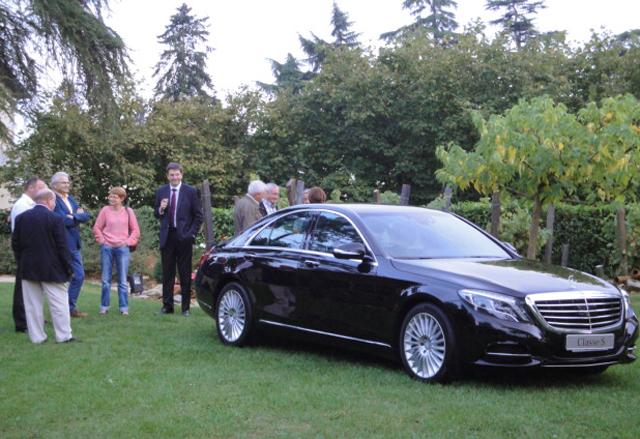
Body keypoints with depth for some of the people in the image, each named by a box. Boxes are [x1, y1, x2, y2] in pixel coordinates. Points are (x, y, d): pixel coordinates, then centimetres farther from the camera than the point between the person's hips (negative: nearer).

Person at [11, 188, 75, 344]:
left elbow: (15, 243, 7)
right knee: (59, 302, 4)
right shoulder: (55, 219, -12)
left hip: (28, 268, 4)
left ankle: (37, 336, 12)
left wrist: (23, 261, 17)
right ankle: (64, 336, 6)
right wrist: (68, 267, -3)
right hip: (51, 269, -4)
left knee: (32, 304, 9)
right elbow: (62, 247, -12)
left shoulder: (21, 217, 3)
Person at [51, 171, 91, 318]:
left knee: (79, 276, 12)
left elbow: (86, 216, 6)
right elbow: (61, 220, -22)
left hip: (74, 244, 8)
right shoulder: (53, 200, -11)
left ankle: (71, 307, 23)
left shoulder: (71, 199, 15)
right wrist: (77, 217, -7)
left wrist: (73, 217, -10)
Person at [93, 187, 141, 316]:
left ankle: (124, 308, 8)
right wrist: (102, 241, -2)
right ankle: (104, 306, 14)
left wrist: (127, 242, -3)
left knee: (122, 280, 2)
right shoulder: (105, 210, 0)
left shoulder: (128, 211, 2)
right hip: (107, 248, 0)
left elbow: (135, 230, 7)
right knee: (106, 279, 7)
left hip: (122, 248, 0)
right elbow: (97, 228, 7)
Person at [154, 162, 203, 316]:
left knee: (185, 274, 3)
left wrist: (192, 233, -6)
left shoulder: (191, 191, -1)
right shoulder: (161, 191, 8)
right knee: (167, 273, 6)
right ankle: (167, 305, 14)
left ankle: (185, 307, 9)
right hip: (167, 237, 3)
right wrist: (160, 209, -8)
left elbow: (198, 215, 3)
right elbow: (156, 214, 14)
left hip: (184, 237, -3)